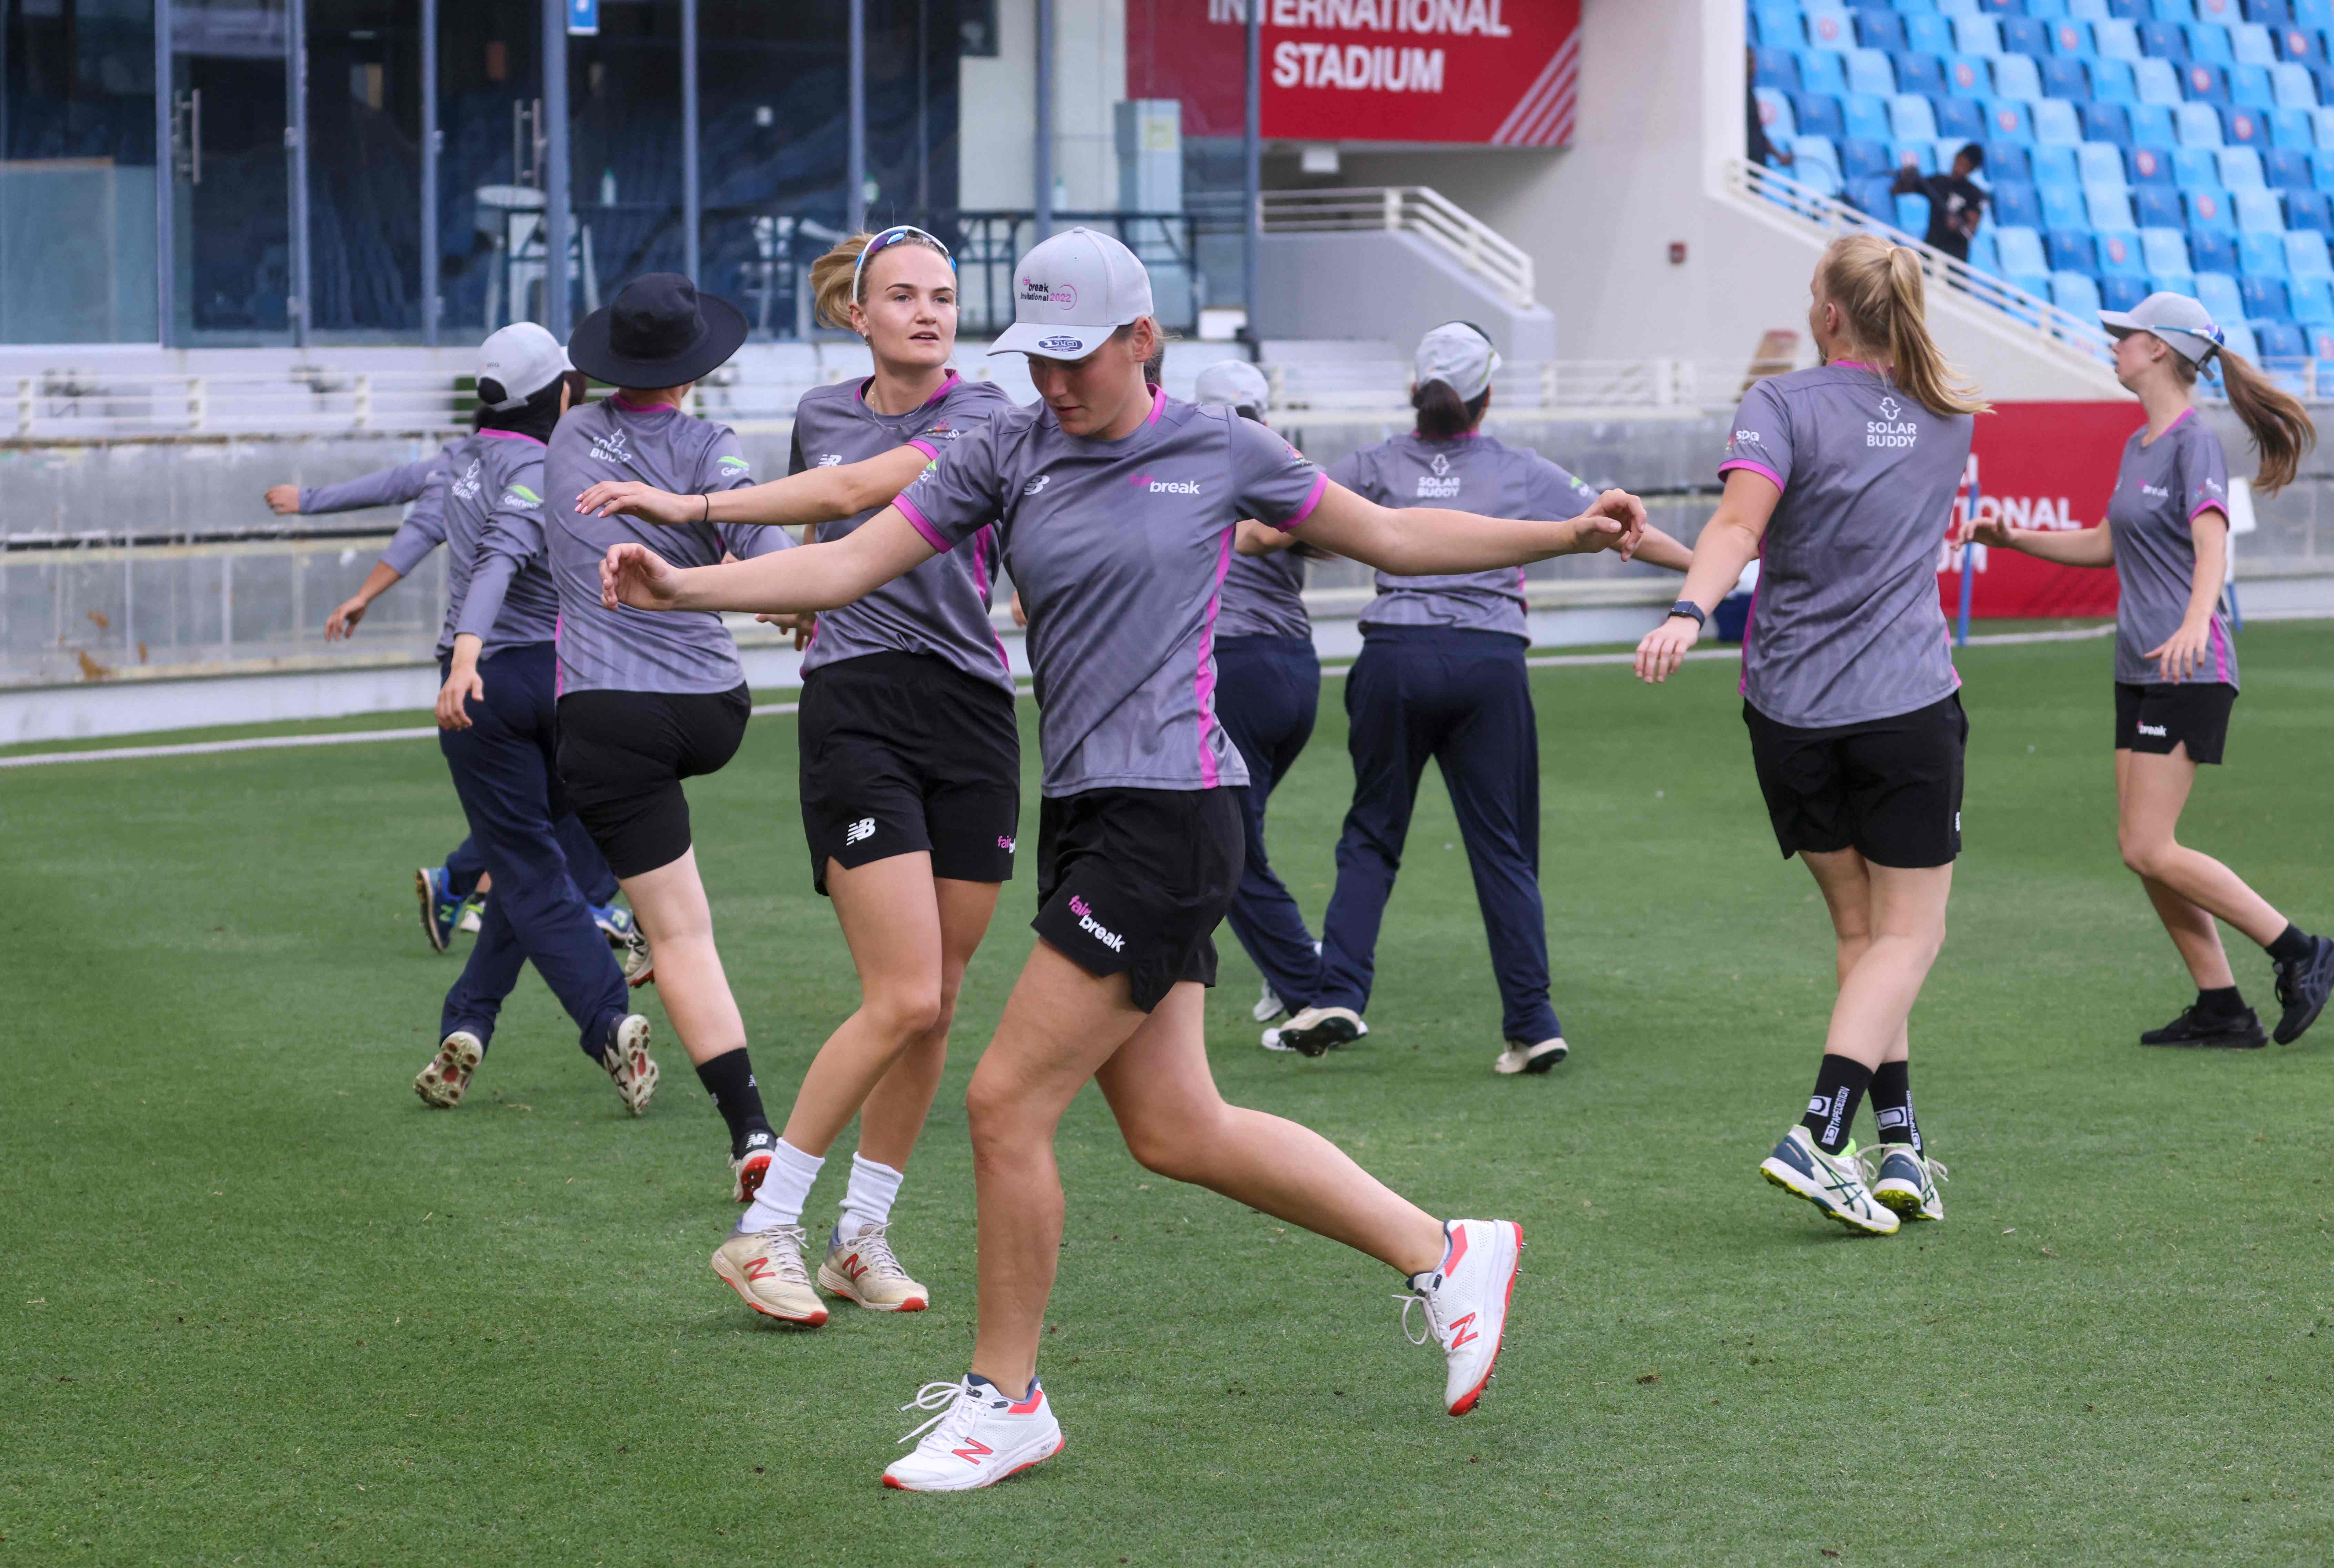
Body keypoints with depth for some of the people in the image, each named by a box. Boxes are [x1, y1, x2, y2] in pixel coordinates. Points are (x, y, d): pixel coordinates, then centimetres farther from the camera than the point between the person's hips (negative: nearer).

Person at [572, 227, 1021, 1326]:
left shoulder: (981, 415, -4)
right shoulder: (822, 415, 9)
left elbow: (863, 486, -22)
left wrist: (694, 507, -28)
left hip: (973, 713, 1)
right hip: (856, 710, 0)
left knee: (936, 1002, 3)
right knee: (903, 997, -13)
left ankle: (863, 1236, 17)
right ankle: (762, 1233, -5)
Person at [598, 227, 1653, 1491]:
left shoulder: (1218, 451, -1)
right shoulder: (1007, 453, 7)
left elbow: (1393, 536, 12)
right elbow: (848, 565, 1)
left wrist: (1565, 535, 8)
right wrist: (683, 587, -12)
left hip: (1171, 809, -6)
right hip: (1082, 816, 6)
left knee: (1007, 1100, -9)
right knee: (1172, 1129, 8)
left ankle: (1004, 1398, 8)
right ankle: (1446, 1254, 24)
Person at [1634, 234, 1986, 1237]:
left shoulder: (1784, 407, -5)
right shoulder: (1953, 420, 7)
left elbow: (1739, 524, -22)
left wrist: (1690, 611, -34)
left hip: (1790, 714, 0)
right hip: (1908, 708, 0)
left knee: (1859, 927, 14)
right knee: (1908, 933, 2)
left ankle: (1899, 1144, 12)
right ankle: (1818, 1138, -16)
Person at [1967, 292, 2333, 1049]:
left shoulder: (2195, 444, -12)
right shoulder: (2138, 446, 16)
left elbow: (2212, 541, -29)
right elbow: (2106, 544, 31)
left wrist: (2195, 623, -46)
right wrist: (2015, 539, 22)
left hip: (2188, 673, -9)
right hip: (2140, 672, 9)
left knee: (2151, 850, -12)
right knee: (2141, 849, 5)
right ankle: (2222, 1010, 10)